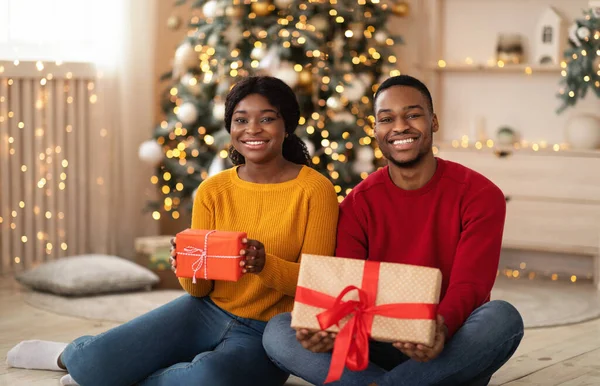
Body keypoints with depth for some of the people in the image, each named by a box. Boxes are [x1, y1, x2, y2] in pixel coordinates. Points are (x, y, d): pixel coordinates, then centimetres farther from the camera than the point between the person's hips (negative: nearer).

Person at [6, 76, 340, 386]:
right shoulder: (213, 191, 3)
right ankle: (76, 355, 21)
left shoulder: (316, 190, -8)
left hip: (266, 332, -3)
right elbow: (198, 289, 5)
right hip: (208, 311, 3)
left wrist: (265, 265, -28)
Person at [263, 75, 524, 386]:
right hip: (378, 349, 2)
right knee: (278, 331, -21)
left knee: (502, 317, -35)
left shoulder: (479, 195, -4)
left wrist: (442, 328, -39)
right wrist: (326, 328, -32)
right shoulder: (357, 204, 3)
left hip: (450, 353, -1)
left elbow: (470, 285, -14)